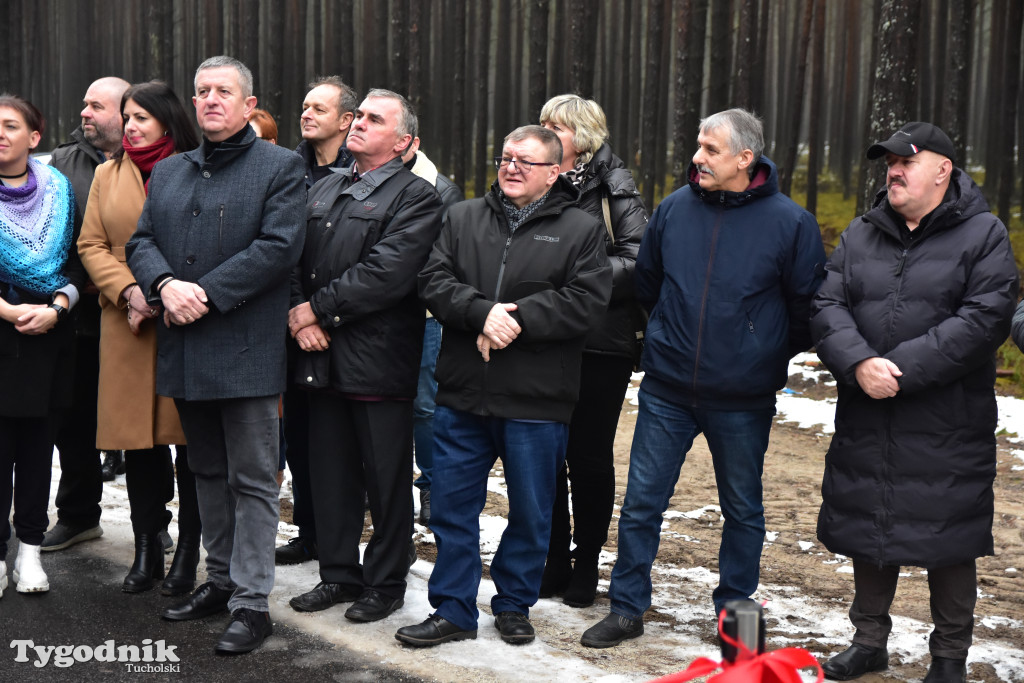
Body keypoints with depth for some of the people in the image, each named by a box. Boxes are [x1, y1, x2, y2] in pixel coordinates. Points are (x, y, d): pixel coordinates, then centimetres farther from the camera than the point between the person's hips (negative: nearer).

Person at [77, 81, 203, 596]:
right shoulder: (108, 175, 13)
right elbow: (91, 245, 10)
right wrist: (128, 290, -6)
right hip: (127, 325, 3)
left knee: (190, 438, 0)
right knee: (137, 438, 6)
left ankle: (187, 552, 12)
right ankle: (147, 550, 17)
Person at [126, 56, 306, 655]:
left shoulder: (280, 167, -2)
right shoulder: (168, 172, 17)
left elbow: (279, 246, -13)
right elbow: (141, 241, 10)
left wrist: (205, 294, -17)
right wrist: (166, 285, -12)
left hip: (247, 348, -6)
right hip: (185, 350, 6)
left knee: (253, 481, -1)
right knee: (209, 472, 16)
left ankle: (252, 601, 5)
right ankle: (220, 581, 29)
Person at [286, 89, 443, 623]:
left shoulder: (415, 197, -5)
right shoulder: (324, 189, 17)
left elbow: (386, 274, -17)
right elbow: (293, 258, 10)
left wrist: (318, 308, -14)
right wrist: (297, 314, -7)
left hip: (379, 360, -6)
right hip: (324, 358, 6)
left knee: (386, 480, 5)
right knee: (330, 474, 13)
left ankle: (385, 583, 19)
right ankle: (339, 573, 27)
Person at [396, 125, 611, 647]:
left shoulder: (582, 229, 1)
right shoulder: (462, 218, 11)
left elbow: (584, 300, -11)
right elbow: (434, 281, -1)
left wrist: (517, 320, -18)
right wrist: (483, 312, -18)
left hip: (536, 402, -2)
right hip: (462, 393, 3)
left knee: (530, 512, 10)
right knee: (452, 507, 8)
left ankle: (514, 605, 29)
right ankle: (453, 610, 21)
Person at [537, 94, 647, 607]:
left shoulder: (613, 189, -4)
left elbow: (637, 260, -12)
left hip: (599, 341, -4)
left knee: (589, 458, 5)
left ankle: (585, 569, 19)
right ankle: (552, 564, 20)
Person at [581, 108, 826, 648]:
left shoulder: (789, 221, -9)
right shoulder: (674, 209, 0)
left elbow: (807, 305, 1)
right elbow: (646, 282, 16)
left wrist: (772, 360, 8)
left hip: (742, 401, -2)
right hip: (665, 390, 2)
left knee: (743, 510, 13)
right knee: (641, 502, 5)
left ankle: (735, 608, 30)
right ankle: (626, 609, 18)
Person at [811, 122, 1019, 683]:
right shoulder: (860, 235, 10)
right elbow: (826, 306, 1)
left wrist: (902, 369, -20)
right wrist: (859, 363, -18)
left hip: (948, 426, -4)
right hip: (866, 419, 4)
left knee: (948, 539, 4)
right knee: (868, 530, 14)